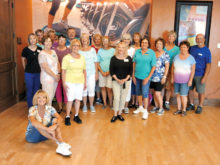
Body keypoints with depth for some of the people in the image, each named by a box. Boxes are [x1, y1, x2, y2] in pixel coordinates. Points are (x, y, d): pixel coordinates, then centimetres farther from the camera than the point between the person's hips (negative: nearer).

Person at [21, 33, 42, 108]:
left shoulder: (39, 49, 0)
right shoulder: (26, 49, -7)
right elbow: (23, 60, 7)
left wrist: (40, 68, 5)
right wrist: (26, 69, 7)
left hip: (38, 73, 3)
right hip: (29, 74, -2)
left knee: (36, 90, 13)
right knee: (29, 90, 5)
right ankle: (30, 107, 18)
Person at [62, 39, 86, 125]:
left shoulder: (82, 57, 9)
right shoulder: (66, 57, -4)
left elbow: (84, 70, 12)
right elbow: (63, 71, -6)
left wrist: (85, 82, 10)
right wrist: (64, 83, -10)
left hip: (80, 82, 4)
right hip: (70, 82, -4)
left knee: (78, 99, 7)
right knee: (70, 99, -4)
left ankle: (76, 116, 22)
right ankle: (67, 117, 11)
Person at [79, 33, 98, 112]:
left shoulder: (92, 49, 4)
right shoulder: (79, 50, 1)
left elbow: (95, 62, 5)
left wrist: (96, 72, 3)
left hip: (91, 73, 1)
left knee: (91, 89, 1)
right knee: (84, 89, 5)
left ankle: (91, 105, 14)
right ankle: (84, 105, 19)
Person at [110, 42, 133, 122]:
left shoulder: (129, 58, 3)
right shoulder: (113, 58, 1)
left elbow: (131, 70, 3)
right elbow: (111, 70, -1)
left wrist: (125, 79, -9)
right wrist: (117, 79, -12)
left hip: (126, 81, 2)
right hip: (116, 81, -1)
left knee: (123, 98, 5)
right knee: (116, 98, -8)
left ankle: (119, 113, 20)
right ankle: (115, 115, 7)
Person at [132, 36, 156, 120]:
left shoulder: (152, 53, -6)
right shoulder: (137, 52, 4)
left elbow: (153, 66, -7)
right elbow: (134, 63, 7)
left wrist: (148, 77, -12)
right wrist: (133, 75, 3)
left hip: (146, 77, -4)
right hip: (137, 76, 4)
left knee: (145, 93, -3)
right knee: (138, 92, 15)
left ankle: (145, 111, 12)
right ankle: (140, 107, 34)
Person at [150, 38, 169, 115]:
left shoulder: (165, 55, -4)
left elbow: (167, 66, -6)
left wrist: (164, 77, -13)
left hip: (160, 77, -5)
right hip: (152, 76, 5)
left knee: (157, 93, -6)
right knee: (154, 92, 11)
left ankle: (161, 108, 12)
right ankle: (156, 106, 28)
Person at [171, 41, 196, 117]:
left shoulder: (191, 58, -4)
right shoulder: (176, 57, 6)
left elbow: (193, 70, -5)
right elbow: (173, 68, 10)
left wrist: (190, 80, -10)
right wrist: (172, 77, 7)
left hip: (185, 81, -4)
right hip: (176, 80, 4)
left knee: (183, 95, -2)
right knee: (178, 94, 10)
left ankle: (184, 110, 14)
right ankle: (179, 109, 23)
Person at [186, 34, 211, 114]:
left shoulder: (206, 51, -7)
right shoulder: (192, 48, 5)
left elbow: (208, 65, -9)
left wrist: (205, 77, -15)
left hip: (200, 75, -4)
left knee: (201, 91, 6)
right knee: (190, 89, 11)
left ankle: (200, 106, 23)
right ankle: (191, 105, 27)